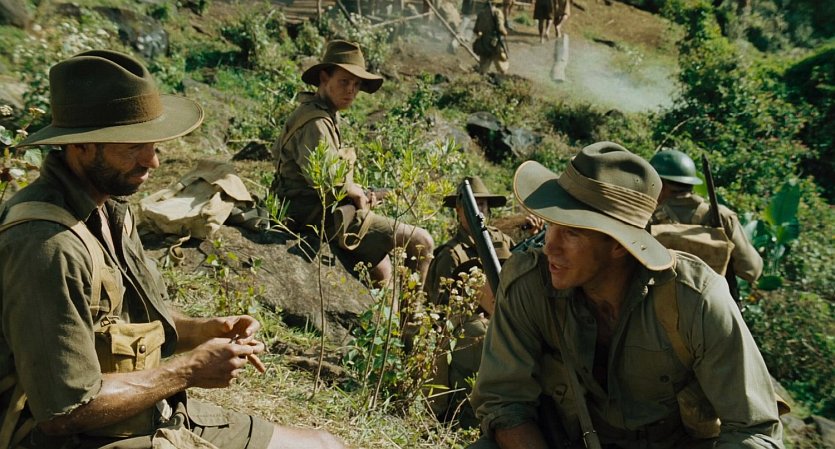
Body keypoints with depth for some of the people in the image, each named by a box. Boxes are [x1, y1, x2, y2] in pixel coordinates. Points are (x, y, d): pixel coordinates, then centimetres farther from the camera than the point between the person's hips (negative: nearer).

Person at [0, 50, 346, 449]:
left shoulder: (108, 207, 3)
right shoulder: (50, 245, -26)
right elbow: (65, 412, -25)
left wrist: (202, 330, -2)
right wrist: (189, 371, -17)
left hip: (160, 417, 9)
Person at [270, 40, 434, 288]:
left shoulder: (326, 117, 18)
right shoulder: (316, 122, -16)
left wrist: (358, 192, 9)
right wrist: (356, 193, -13)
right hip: (325, 216, -11)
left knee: (380, 271, 24)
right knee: (421, 243, -10)